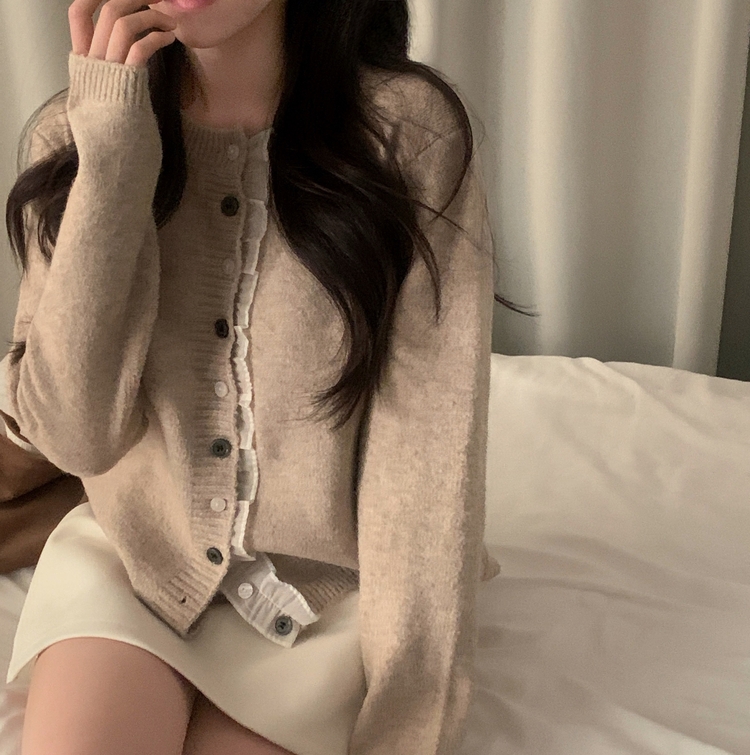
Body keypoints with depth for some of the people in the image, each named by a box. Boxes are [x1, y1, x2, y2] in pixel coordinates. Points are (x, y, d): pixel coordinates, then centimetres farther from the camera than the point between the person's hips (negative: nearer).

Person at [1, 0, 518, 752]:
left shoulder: (410, 130, -15)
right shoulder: (79, 138, -5)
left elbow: (430, 438, -15)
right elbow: (75, 431, -13)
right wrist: (113, 154, -20)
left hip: (330, 584, -1)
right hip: (130, 557, 2)